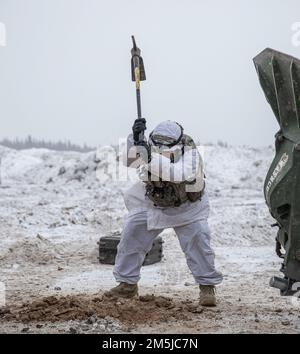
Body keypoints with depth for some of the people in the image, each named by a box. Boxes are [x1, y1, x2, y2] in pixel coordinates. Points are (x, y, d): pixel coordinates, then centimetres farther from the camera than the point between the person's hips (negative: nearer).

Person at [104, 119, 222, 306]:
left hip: (186, 204, -3)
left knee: (198, 240, -14)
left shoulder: (189, 152, -35)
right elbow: (128, 160, -35)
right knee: (131, 236, 0)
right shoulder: (148, 147, -24)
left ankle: (207, 287, 3)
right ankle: (127, 284, 16)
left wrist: (151, 157, -61)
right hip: (151, 202, 3)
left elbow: (184, 175, -54)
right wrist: (134, 139, -52)